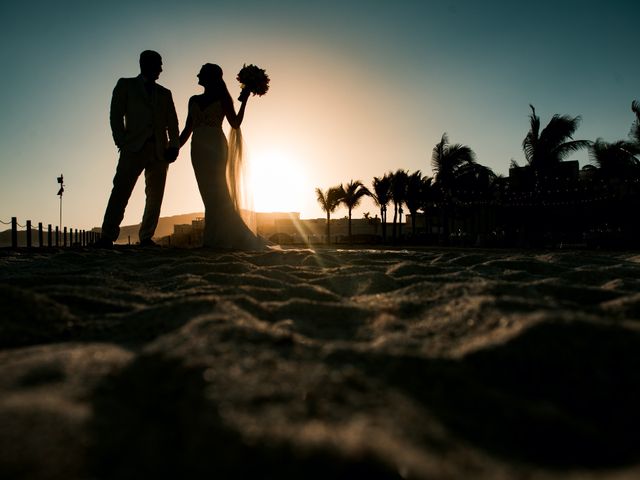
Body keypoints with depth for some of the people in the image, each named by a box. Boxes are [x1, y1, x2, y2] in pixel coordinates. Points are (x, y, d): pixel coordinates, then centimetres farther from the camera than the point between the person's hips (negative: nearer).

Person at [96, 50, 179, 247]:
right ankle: (108, 237, -17)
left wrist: (174, 146, -3)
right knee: (121, 191, -15)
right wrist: (122, 143, -7)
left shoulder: (164, 93, 24)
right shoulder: (125, 85, 16)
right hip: (134, 148, -3)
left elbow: (172, 123, 14)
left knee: (155, 196, -2)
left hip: (159, 151, 4)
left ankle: (146, 238, 2)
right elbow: (116, 115, 6)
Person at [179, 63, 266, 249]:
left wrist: (244, 101, -8)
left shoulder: (222, 98, 6)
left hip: (216, 146, -5)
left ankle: (215, 239, -11)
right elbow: (188, 129, 18)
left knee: (214, 192, -12)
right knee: (210, 192, -2)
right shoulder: (194, 100, 19)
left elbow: (235, 124, 0)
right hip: (198, 148, 5)